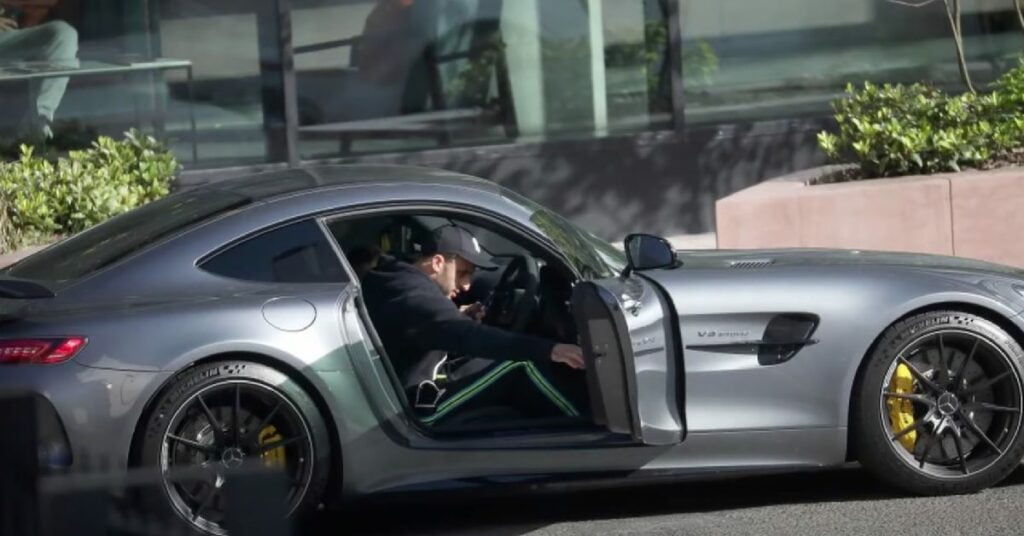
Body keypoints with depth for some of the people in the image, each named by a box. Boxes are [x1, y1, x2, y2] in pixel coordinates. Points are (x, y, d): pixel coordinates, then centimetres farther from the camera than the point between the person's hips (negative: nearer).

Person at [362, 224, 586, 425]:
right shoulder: (416, 295, -23)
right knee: (521, 364, -14)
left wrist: (457, 320, 12)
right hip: (421, 406, -11)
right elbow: (471, 337, -36)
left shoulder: (394, 283, 10)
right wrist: (549, 350, -41)